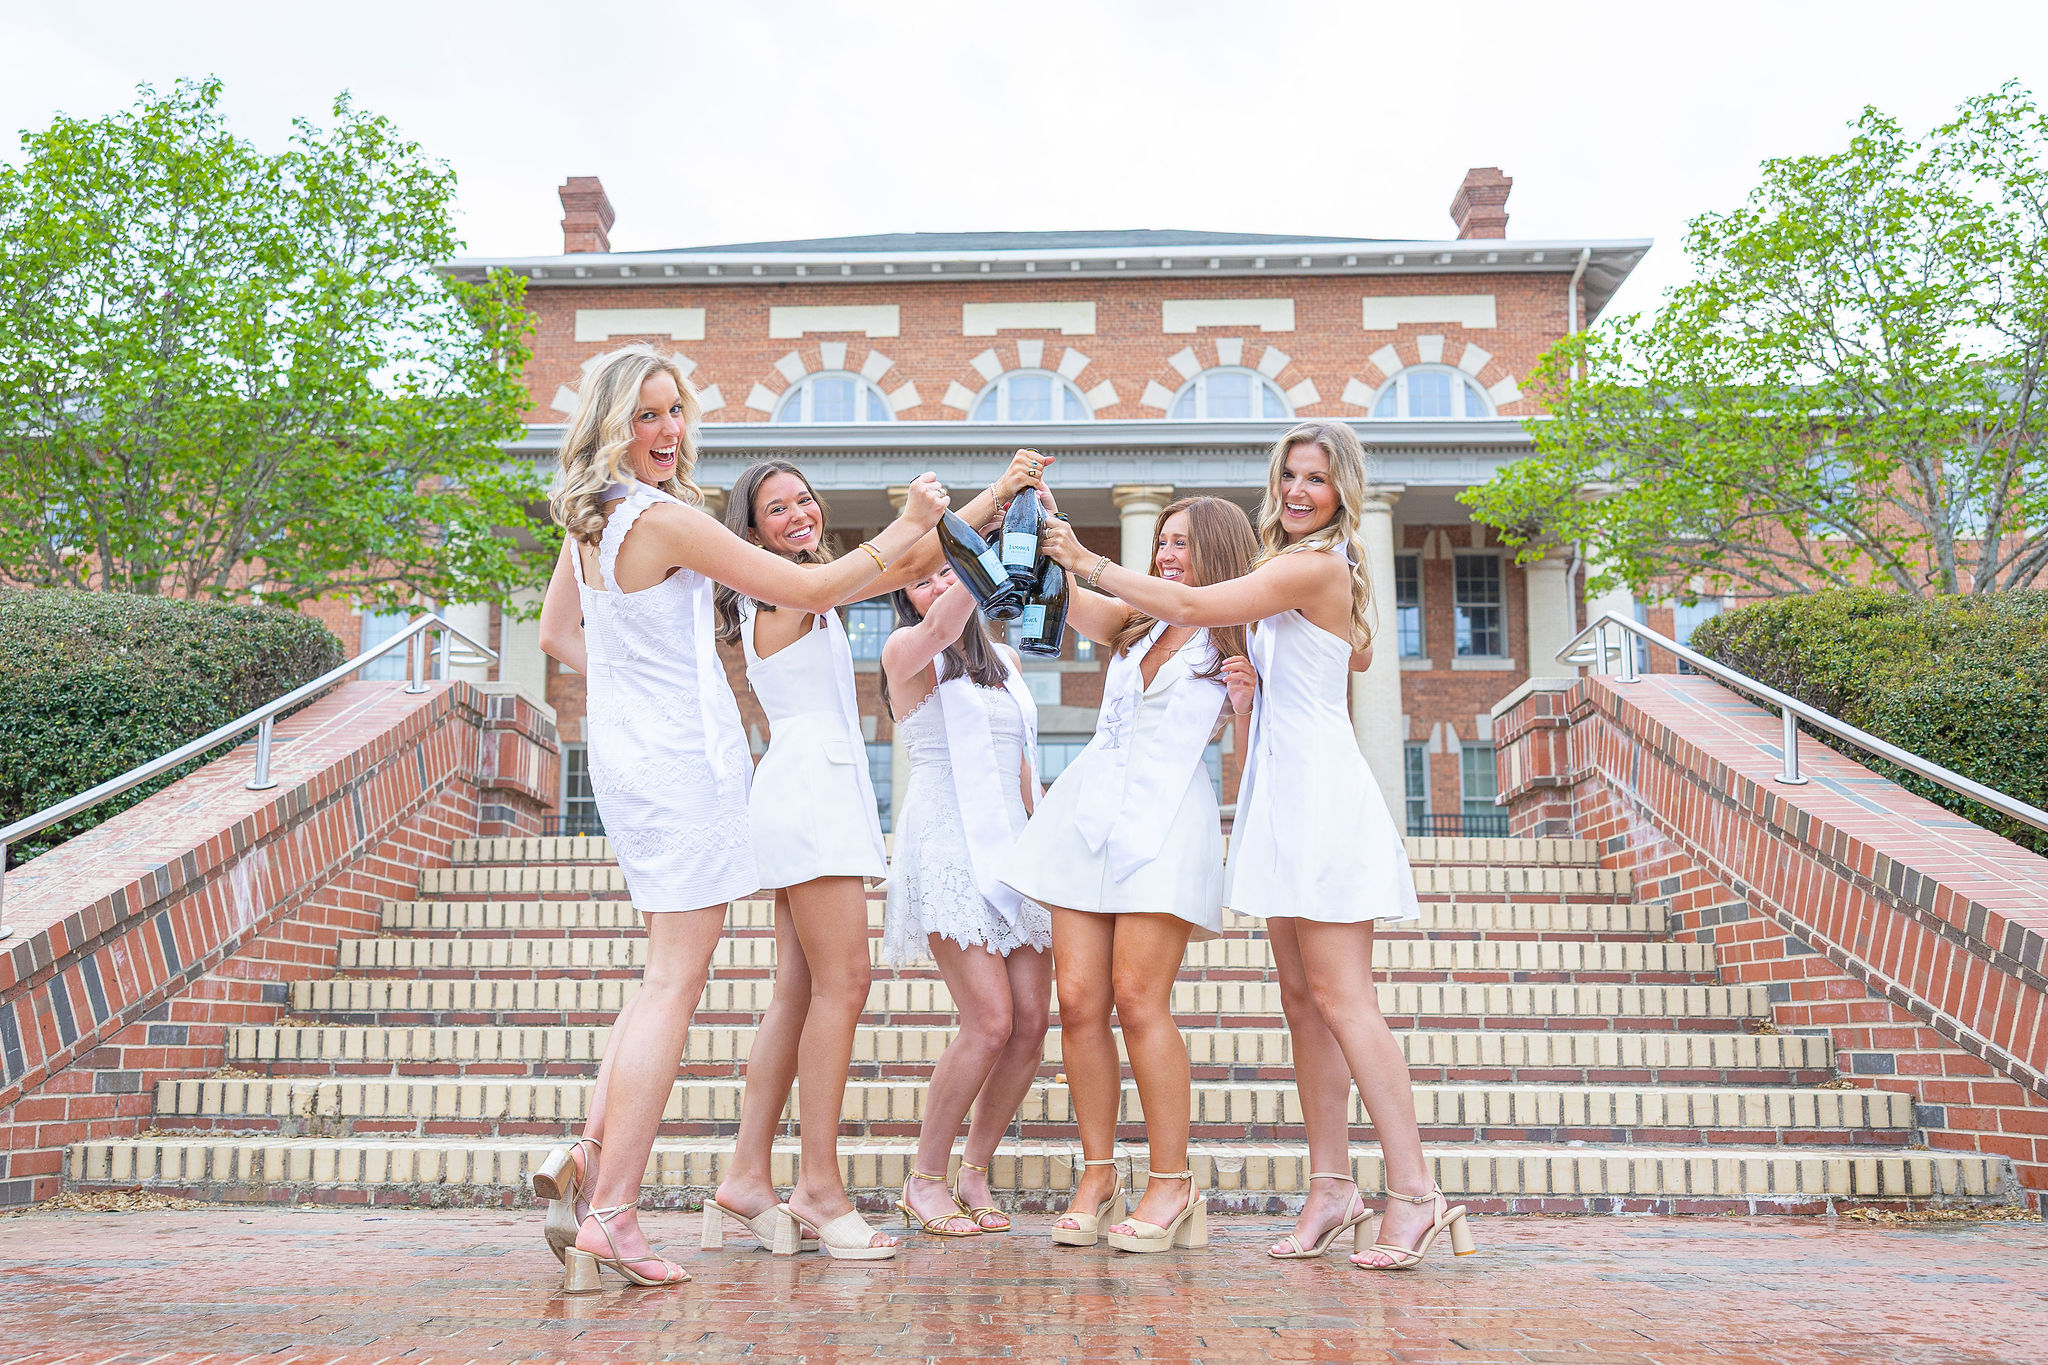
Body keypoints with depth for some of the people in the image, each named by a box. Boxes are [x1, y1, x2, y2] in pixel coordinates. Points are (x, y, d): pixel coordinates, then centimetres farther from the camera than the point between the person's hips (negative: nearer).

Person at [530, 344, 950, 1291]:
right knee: (674, 980, -5)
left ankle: (589, 1155, 12)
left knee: (668, 973, 17)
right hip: (681, 758, -9)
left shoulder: (588, 518, 12)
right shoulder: (664, 517, -16)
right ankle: (610, 1212, -3)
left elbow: (557, 631, 25)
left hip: (624, 752, 9)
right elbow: (808, 591, -14)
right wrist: (906, 530, -6)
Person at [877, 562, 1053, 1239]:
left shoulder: (1007, 661, 19)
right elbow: (943, 626, -24)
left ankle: (974, 1173, 15)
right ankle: (925, 1178, 4)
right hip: (947, 848, -6)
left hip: (1012, 850, 6)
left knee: (1031, 1023, -3)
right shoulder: (905, 649, 0)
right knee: (991, 1022, -15)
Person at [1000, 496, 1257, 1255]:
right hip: (1088, 812, 5)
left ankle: (1172, 1182, 0)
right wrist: (1052, 549, -8)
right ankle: (1097, 1175, 7)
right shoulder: (1134, 623, 20)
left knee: (1138, 999, -12)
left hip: (1165, 822, -4)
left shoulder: (1236, 645, 7)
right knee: (1078, 999, -2)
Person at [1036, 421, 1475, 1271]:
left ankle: (1415, 1192, -6)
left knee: (1340, 1000, -10)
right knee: (1303, 1001, 8)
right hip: (1288, 797, 10)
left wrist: (1089, 565, -9)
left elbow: (1191, 607, -15)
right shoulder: (1311, 571, 19)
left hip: (1321, 798, -10)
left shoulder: (1315, 565, -10)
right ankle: (1331, 1186, 12)